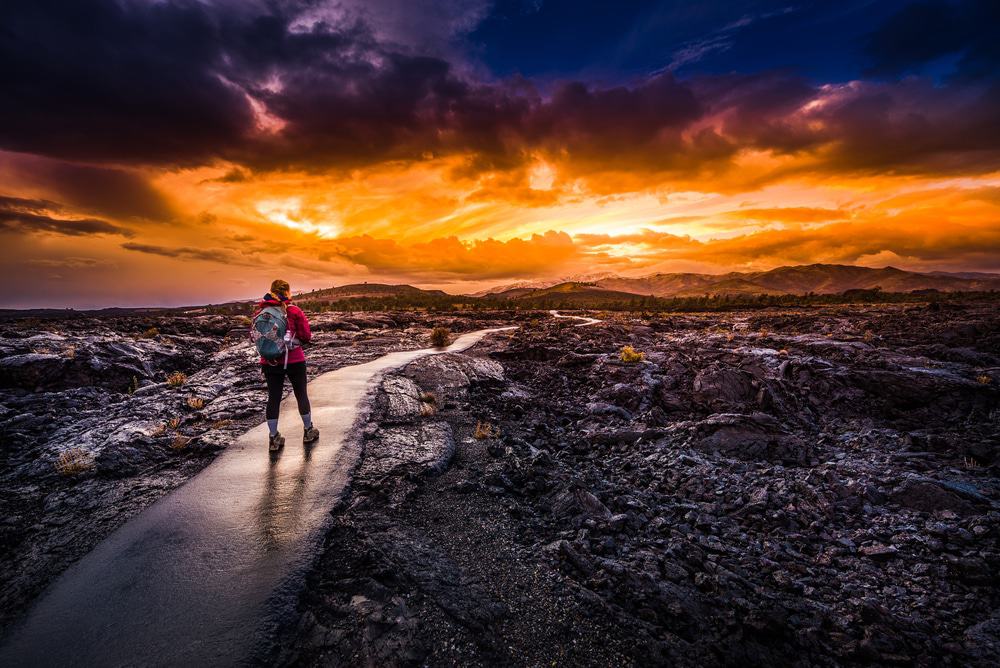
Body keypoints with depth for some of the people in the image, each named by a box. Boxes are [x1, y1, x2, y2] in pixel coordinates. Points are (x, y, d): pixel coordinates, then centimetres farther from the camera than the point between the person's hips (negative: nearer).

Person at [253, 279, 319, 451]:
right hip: (294, 360, -3)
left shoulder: (260, 311, 0)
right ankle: (308, 431, 26)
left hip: (269, 362, 3)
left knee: (273, 398, 10)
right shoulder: (294, 311, -11)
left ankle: (274, 438, 16)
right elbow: (306, 336, -10)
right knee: (301, 394, 12)